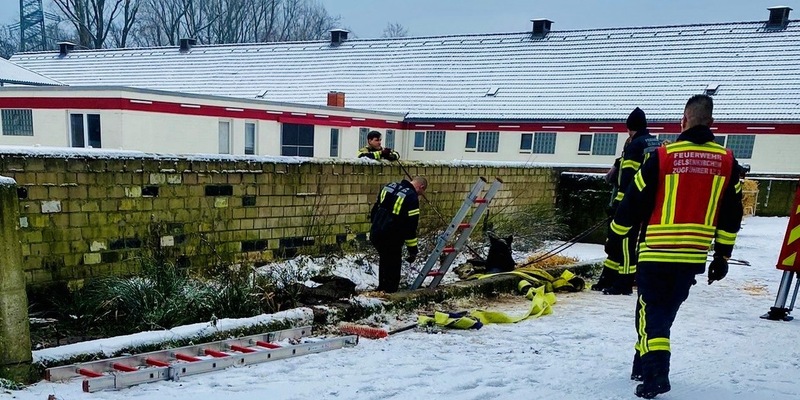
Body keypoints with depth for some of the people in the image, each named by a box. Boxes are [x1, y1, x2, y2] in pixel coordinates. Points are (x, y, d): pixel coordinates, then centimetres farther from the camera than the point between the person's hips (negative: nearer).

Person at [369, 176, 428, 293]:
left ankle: (381, 289, 38)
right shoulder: (412, 198, -14)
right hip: (391, 239, -8)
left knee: (384, 261, 25)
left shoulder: (389, 186, 9)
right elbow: (411, 226, -14)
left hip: (375, 234, 8)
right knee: (393, 266, 6)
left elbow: (375, 208, 16)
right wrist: (413, 249, -8)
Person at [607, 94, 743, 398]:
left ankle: (655, 374, -10)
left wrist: (615, 238, 7)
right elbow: (731, 215, 6)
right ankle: (643, 366, 29)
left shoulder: (663, 156, -10)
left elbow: (633, 202, -5)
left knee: (651, 312, 4)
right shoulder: (727, 162, 1)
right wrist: (722, 255, 16)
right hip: (694, 256, 4)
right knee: (666, 311, 19)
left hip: (656, 253, -4)